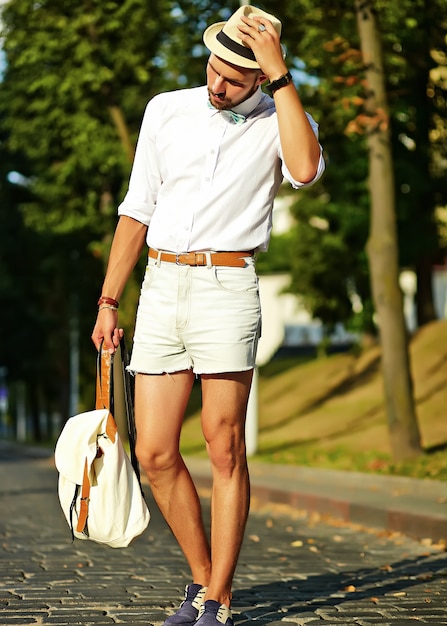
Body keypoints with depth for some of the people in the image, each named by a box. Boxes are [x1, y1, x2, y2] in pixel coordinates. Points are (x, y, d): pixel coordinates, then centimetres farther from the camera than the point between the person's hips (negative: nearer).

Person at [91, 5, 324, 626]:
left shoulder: (281, 121, 2)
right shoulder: (166, 110, 11)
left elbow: (305, 170, -23)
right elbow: (137, 209, 15)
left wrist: (278, 72, -18)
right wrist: (108, 301, 11)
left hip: (227, 288, -4)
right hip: (161, 287, 4)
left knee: (225, 447, -5)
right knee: (155, 454, 1)